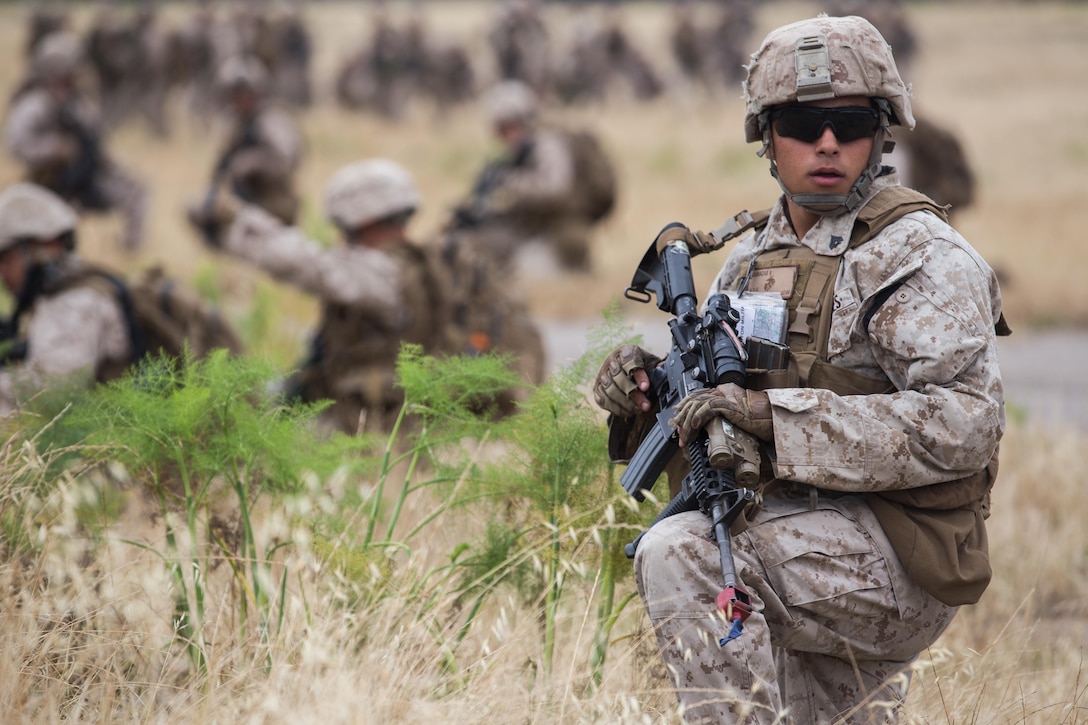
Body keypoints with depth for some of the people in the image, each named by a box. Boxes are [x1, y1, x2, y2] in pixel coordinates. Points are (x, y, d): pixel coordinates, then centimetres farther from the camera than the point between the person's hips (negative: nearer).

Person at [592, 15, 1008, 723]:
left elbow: (963, 425, -24)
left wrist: (774, 414, -28)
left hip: (894, 559, -8)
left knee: (678, 552, -26)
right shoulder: (755, 252, 13)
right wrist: (644, 382, -5)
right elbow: (722, 387, 20)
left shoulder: (922, 257, -12)